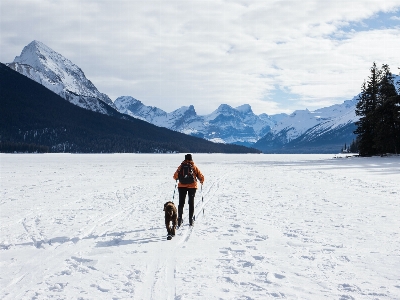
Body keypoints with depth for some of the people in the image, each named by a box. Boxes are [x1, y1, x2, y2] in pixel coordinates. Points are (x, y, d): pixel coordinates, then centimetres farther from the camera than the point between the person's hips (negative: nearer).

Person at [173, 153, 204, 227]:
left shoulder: (181, 167, 0)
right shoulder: (194, 167, -1)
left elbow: (175, 177, 1)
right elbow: (201, 177, -2)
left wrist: (178, 179, 24)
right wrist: (201, 182, 20)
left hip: (182, 186, 0)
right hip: (192, 187, 0)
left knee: (181, 203, 8)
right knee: (191, 203, 10)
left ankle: (179, 219, -2)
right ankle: (191, 219, 8)